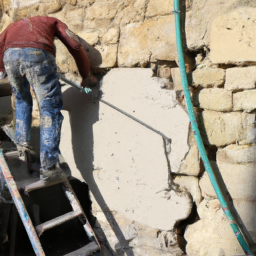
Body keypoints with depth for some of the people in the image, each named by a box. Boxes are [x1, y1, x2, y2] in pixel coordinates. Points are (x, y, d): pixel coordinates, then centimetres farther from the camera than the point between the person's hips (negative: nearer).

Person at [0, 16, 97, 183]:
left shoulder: (15, 25, 41)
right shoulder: (52, 21, 34)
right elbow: (75, 45, 22)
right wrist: (86, 75, 28)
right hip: (38, 54, -3)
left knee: (22, 100, 30)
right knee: (51, 109, -1)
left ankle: (22, 140, 26)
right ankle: (49, 166, -8)